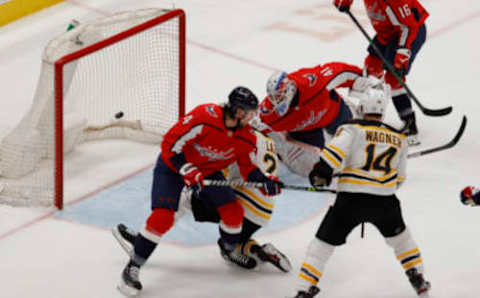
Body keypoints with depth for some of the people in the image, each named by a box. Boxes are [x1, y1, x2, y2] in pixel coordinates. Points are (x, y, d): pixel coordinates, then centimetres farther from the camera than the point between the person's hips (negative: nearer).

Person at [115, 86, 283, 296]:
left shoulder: (246, 137, -14)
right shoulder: (204, 118, -34)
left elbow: (247, 167, 0)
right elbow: (170, 143, -27)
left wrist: (264, 181, -18)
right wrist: (187, 171, -31)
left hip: (208, 170, 6)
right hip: (172, 166, -6)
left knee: (233, 212, -2)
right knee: (163, 216, -20)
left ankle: (230, 248, 31)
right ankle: (132, 267, -9)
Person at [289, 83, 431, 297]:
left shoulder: (352, 129, -1)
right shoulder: (399, 138, 13)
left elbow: (335, 150, -19)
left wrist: (321, 172, -14)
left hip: (350, 201, -3)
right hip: (385, 203, 3)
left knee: (323, 243, 6)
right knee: (399, 236, 31)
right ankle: (417, 279, 35)